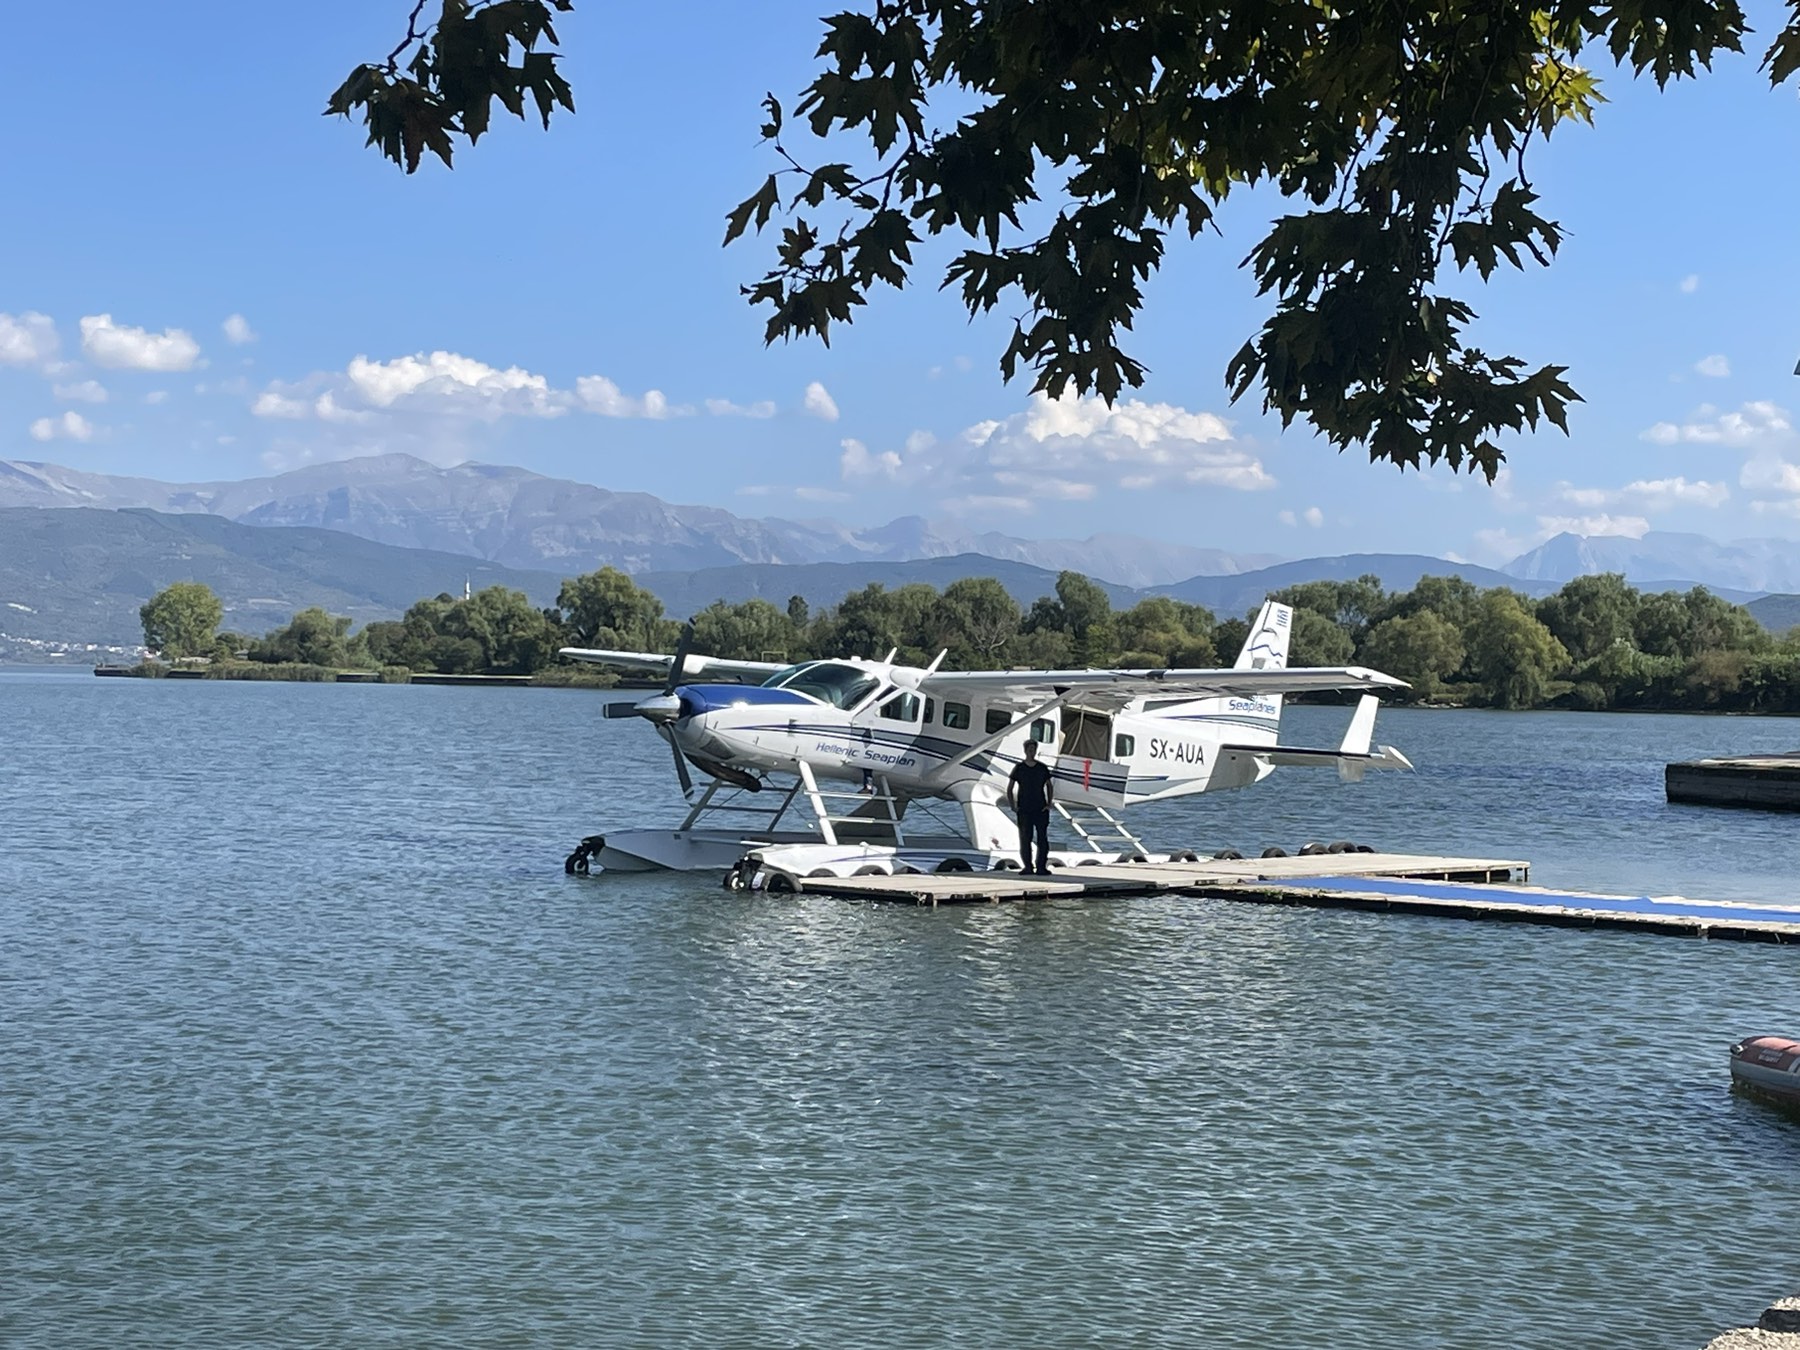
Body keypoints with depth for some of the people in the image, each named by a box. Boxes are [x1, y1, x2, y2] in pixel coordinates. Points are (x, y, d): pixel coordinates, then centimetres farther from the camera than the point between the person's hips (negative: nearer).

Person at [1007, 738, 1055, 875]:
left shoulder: (1042, 768, 7)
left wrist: (1049, 804, 6)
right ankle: (1028, 868, 4)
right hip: (1024, 811, -1)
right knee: (1025, 839, -2)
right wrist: (1012, 806, -2)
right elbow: (1009, 789, 7)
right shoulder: (1019, 768, 2)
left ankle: (1041, 868, 0)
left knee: (1043, 839, -3)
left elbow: (1049, 786, 17)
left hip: (1041, 810, 1)